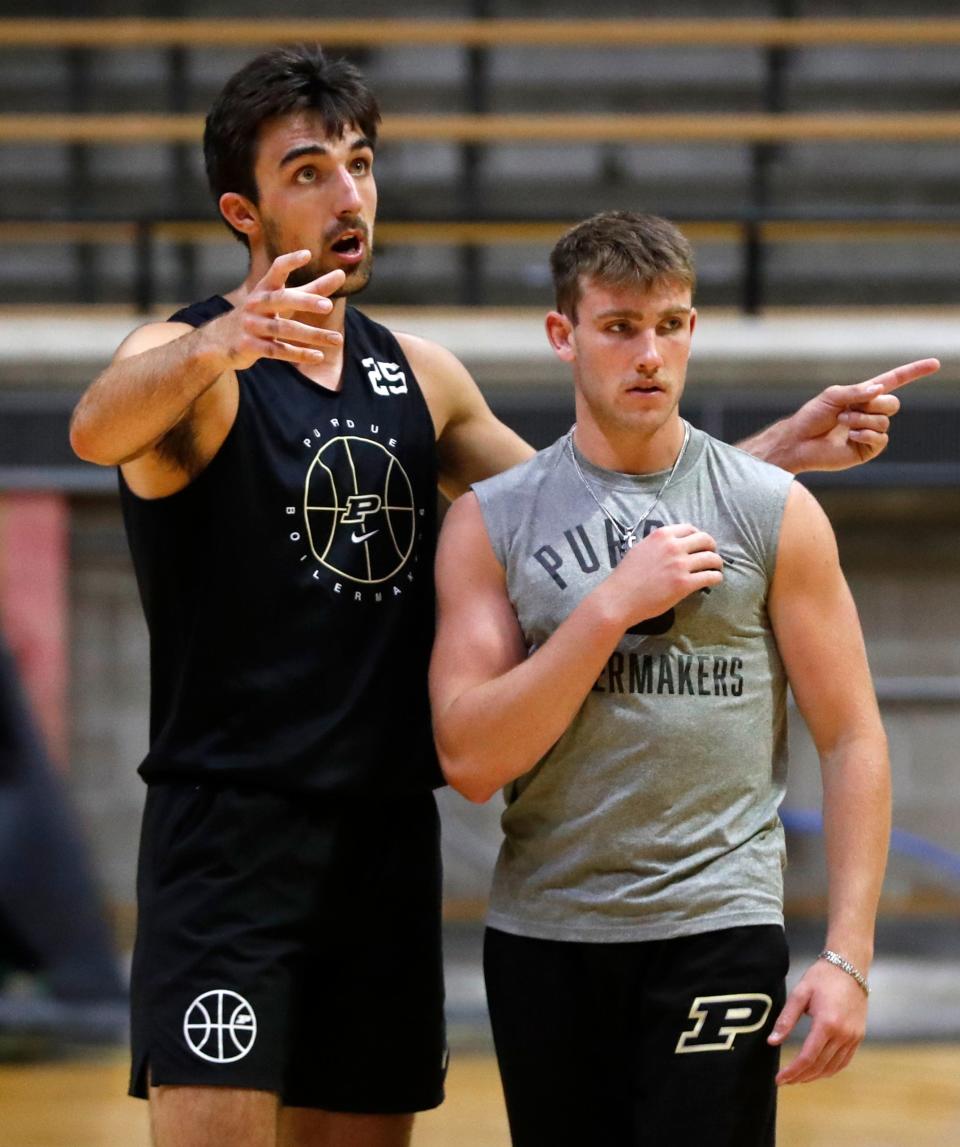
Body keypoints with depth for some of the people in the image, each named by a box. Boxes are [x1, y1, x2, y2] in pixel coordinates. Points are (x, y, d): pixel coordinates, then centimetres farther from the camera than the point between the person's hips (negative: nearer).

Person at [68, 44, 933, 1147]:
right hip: (228, 836, -6)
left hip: (389, 838, 6)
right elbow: (99, 428, -32)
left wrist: (777, 449, 12)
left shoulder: (418, 375, 14)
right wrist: (221, 342, -54)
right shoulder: (185, 357, -8)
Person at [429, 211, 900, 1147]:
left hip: (717, 930, -2)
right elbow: (471, 760, -7)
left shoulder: (774, 514, 1)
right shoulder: (490, 523, 3)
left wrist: (847, 955, -8)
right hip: (543, 932, 2)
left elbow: (852, 742, 1)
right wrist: (611, 606, -15)